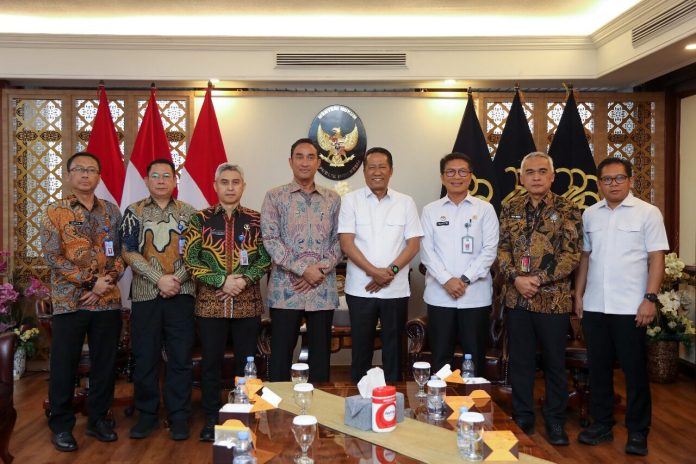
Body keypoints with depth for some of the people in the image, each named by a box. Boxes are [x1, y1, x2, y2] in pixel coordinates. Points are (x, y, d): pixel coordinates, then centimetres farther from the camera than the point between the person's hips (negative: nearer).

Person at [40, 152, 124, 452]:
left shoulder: (111, 211, 9)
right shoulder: (55, 212, -1)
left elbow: (122, 252, 7)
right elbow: (52, 256, -8)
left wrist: (108, 281, -10)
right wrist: (90, 282, -15)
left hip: (108, 301, 3)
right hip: (69, 300, -3)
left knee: (105, 363, 8)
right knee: (64, 365, 4)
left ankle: (98, 419, 24)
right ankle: (61, 425, 19)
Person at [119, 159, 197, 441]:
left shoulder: (188, 213, 8)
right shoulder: (134, 212, 6)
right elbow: (129, 253, -3)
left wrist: (176, 279, -12)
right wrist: (159, 279, -13)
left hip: (181, 294, 0)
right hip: (145, 295, 0)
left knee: (180, 357, 2)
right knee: (145, 357, 5)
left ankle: (179, 416, 13)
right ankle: (147, 414, 20)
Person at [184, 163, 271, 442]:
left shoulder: (255, 220, 5)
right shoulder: (201, 219, 2)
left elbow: (266, 259, 2)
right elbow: (190, 260, -4)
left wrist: (244, 280, -14)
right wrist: (221, 281, -14)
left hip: (248, 303, 1)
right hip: (210, 303, 0)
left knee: (246, 362, 8)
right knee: (211, 362, 6)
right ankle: (212, 419, 20)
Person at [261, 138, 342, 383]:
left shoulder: (333, 199, 10)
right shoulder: (275, 197, 2)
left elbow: (338, 240, 7)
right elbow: (270, 240, -7)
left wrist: (322, 269, -10)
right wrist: (304, 269, -14)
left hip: (323, 290, 2)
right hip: (285, 289, -2)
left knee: (321, 353, 10)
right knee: (281, 354, 4)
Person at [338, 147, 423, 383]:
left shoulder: (405, 202, 5)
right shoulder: (351, 200, 1)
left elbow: (413, 244, 1)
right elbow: (346, 243, -6)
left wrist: (391, 270, -13)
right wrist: (374, 272, -16)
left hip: (396, 290, 1)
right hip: (360, 289, -1)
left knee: (393, 348, 8)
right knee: (361, 348, 8)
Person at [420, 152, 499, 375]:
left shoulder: (485, 209, 5)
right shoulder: (431, 210, 8)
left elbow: (489, 249, -1)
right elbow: (426, 250, 1)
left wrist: (465, 279, -11)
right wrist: (447, 280, -12)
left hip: (476, 295, 0)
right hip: (439, 295, 1)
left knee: (475, 357, 6)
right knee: (440, 357, 6)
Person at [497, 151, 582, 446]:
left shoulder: (567, 209, -3)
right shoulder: (510, 209, 7)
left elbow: (572, 254, -9)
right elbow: (502, 249, 4)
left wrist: (539, 279, -16)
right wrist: (515, 278, -12)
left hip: (553, 299, -3)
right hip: (516, 298, 3)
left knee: (554, 362, 9)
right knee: (520, 361, 11)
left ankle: (555, 421, 24)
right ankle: (522, 417, 25)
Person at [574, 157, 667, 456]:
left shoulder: (647, 213, -3)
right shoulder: (590, 214, 8)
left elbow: (656, 258, -6)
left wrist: (650, 298, -13)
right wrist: (578, 294, 9)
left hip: (630, 308, -4)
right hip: (594, 306, 4)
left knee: (634, 370, 5)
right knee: (598, 368, 11)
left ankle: (638, 431, 19)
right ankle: (602, 424, 25)